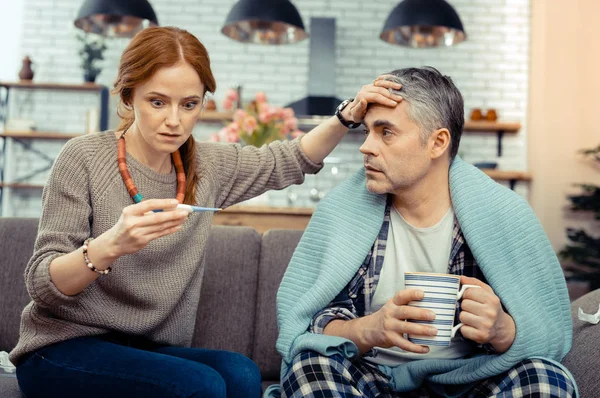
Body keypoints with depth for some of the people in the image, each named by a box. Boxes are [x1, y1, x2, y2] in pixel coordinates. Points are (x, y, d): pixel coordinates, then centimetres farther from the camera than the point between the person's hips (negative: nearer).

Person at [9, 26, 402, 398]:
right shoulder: (85, 157, -10)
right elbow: (41, 285, -13)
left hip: (152, 350, 4)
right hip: (65, 347, -4)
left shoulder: (207, 166, 4)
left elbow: (293, 160, 17)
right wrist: (110, 245, -33)